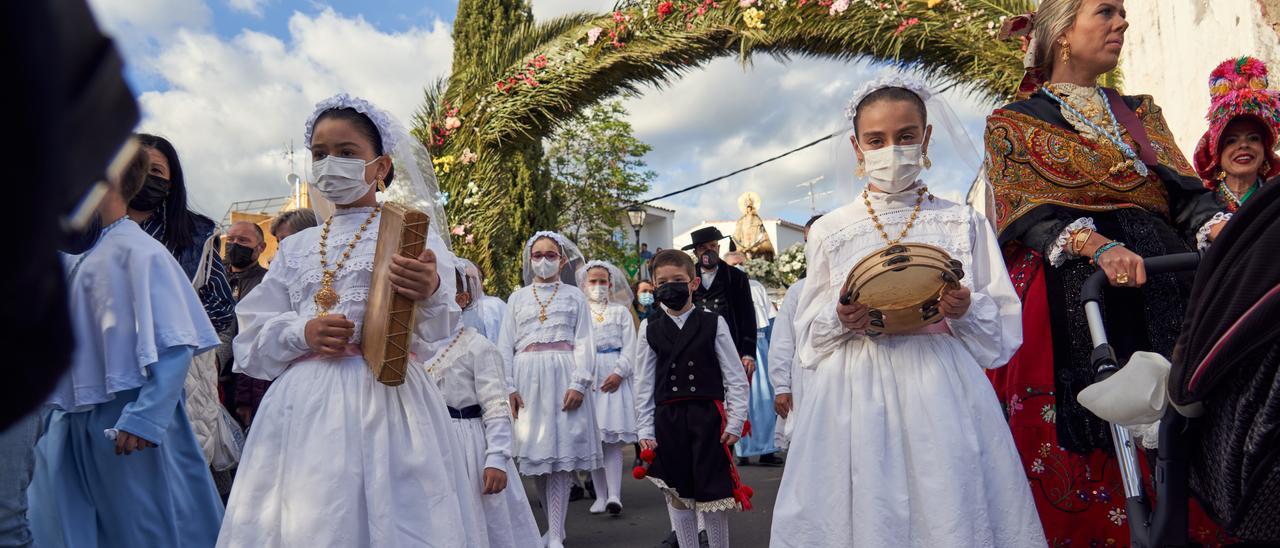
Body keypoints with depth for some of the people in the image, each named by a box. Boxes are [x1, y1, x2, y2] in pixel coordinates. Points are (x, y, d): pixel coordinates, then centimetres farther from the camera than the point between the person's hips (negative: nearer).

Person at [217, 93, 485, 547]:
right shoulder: (295, 247, 16)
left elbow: (435, 336, -7)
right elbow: (252, 335, 14)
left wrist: (430, 293, -30)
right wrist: (303, 333, -7)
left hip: (384, 402, -4)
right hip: (303, 408, 4)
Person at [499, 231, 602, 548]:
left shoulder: (575, 296, 10)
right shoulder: (517, 298, 15)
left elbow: (584, 344, 2)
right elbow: (505, 346, 9)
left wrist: (578, 384, -11)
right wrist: (509, 387, -3)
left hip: (563, 378, -2)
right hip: (527, 379, 2)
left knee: (559, 454, -6)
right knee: (535, 452, 3)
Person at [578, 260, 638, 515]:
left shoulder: (620, 311, 8)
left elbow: (629, 346, 3)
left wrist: (619, 372, -10)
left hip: (614, 376, -1)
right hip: (587, 377, 1)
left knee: (613, 439, -7)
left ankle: (614, 495, -9)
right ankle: (600, 495, 11)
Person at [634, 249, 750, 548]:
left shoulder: (713, 323, 0)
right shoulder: (650, 329, 5)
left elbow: (736, 376, 1)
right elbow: (644, 382, 6)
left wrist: (735, 421, -5)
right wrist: (646, 430, 3)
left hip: (707, 414, -2)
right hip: (668, 418, 2)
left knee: (712, 490, 3)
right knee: (677, 493, 10)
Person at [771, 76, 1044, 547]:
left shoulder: (963, 223, 9)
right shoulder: (829, 230, 9)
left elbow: (1003, 325, 8)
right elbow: (808, 333, 10)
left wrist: (966, 310, -12)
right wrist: (840, 319, -10)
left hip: (943, 391, 0)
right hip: (855, 394, 0)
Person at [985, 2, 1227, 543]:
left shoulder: (1140, 113, 24)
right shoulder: (1013, 124, 9)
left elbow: (1184, 191, 11)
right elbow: (1031, 213, -5)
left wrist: (1224, 229, -11)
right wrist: (1097, 245, -23)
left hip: (1163, 293, 5)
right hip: (1069, 297, -4)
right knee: (1088, 456, -7)